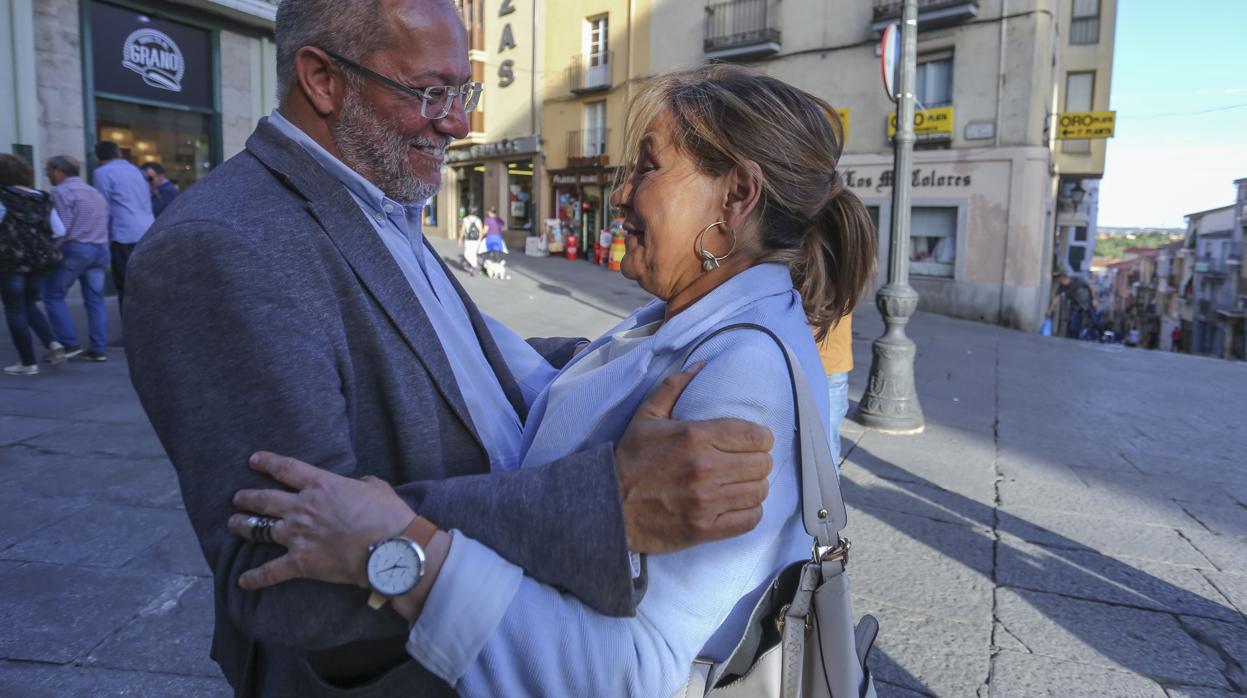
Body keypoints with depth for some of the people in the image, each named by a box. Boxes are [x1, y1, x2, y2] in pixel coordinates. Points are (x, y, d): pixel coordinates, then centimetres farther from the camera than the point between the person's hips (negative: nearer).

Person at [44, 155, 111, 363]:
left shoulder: (61, 191, -6)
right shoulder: (95, 192, 19)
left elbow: (62, 227, -13)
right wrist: (103, 249, 17)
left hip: (75, 249, -7)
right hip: (101, 249, 7)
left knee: (53, 295, 4)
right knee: (95, 299, 6)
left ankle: (69, 344, -1)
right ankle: (99, 348, 3)